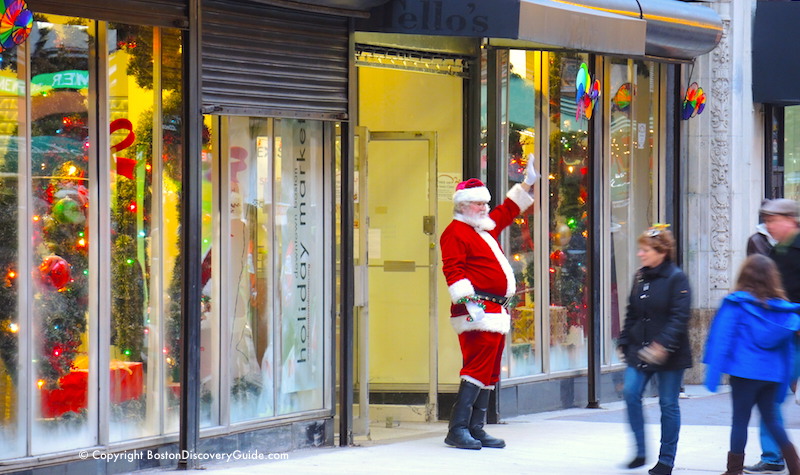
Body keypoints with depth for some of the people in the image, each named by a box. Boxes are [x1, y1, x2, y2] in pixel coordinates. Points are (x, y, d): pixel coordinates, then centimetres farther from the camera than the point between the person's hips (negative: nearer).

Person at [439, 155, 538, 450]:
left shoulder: (486, 229, 23)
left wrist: (526, 185, 38)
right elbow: (452, 270, -16)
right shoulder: (456, 232, -6)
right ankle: (458, 430, -16)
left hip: (496, 312, 10)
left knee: (489, 372, 9)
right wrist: (468, 301, -25)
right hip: (478, 312, -10)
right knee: (478, 368, -15)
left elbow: (507, 212, 40)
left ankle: (476, 429, 12)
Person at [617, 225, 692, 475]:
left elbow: (679, 317, -17)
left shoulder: (676, 279, -10)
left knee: (668, 403, 3)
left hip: (669, 354, -6)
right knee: (630, 393, -11)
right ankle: (640, 452, -1)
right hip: (639, 351, 6)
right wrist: (624, 341, 11)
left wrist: (662, 344, -26)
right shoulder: (640, 278, 11)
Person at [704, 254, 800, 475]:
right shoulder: (781, 307, 5)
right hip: (772, 372, 5)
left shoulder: (736, 304, -7)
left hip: (746, 371, -5)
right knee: (771, 419, 15)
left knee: (740, 420, 2)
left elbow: (723, 338, -10)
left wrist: (715, 368, -8)